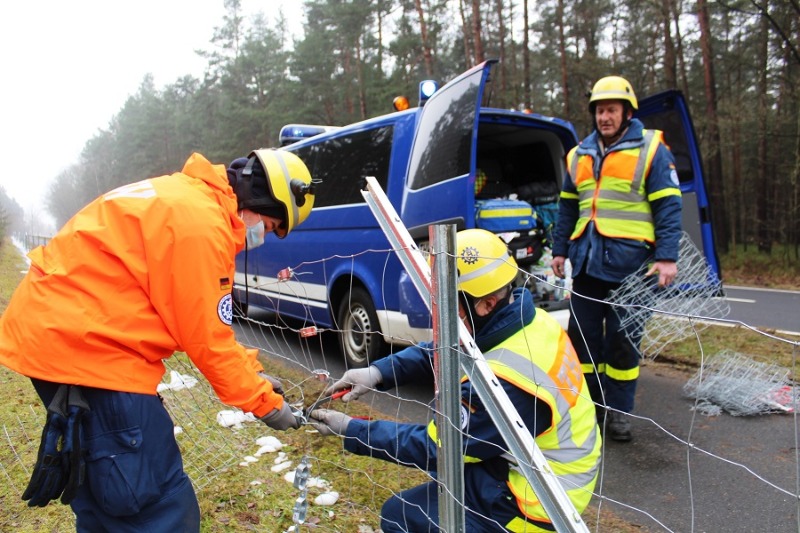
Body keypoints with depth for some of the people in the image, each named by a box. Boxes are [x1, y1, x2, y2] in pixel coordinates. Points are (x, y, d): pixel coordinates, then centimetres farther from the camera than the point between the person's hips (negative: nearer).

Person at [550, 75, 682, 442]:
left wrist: (667, 256, -12)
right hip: (586, 261, 5)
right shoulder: (579, 155, 16)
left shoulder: (651, 149, 2)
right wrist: (560, 250, 16)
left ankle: (618, 411, 17)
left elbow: (668, 205, -4)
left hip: (629, 262, -5)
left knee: (622, 341, 2)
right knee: (582, 336, 9)